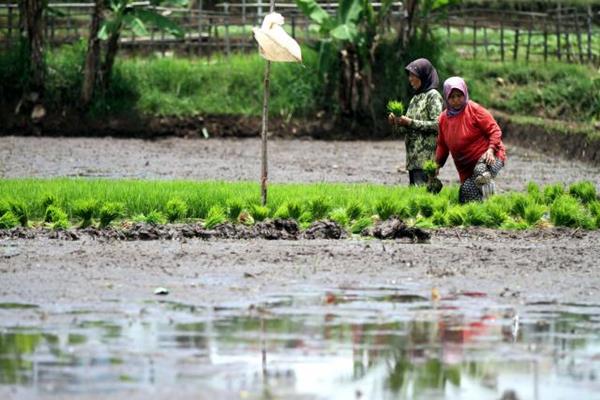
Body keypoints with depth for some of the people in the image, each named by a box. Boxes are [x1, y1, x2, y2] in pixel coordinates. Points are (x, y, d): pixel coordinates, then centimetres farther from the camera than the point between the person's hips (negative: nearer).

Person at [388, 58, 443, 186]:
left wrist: (410, 123, -17)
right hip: (413, 155, 8)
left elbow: (437, 125, -15)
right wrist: (398, 122, 2)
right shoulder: (416, 97, 18)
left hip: (426, 155, -8)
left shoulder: (433, 95, -6)